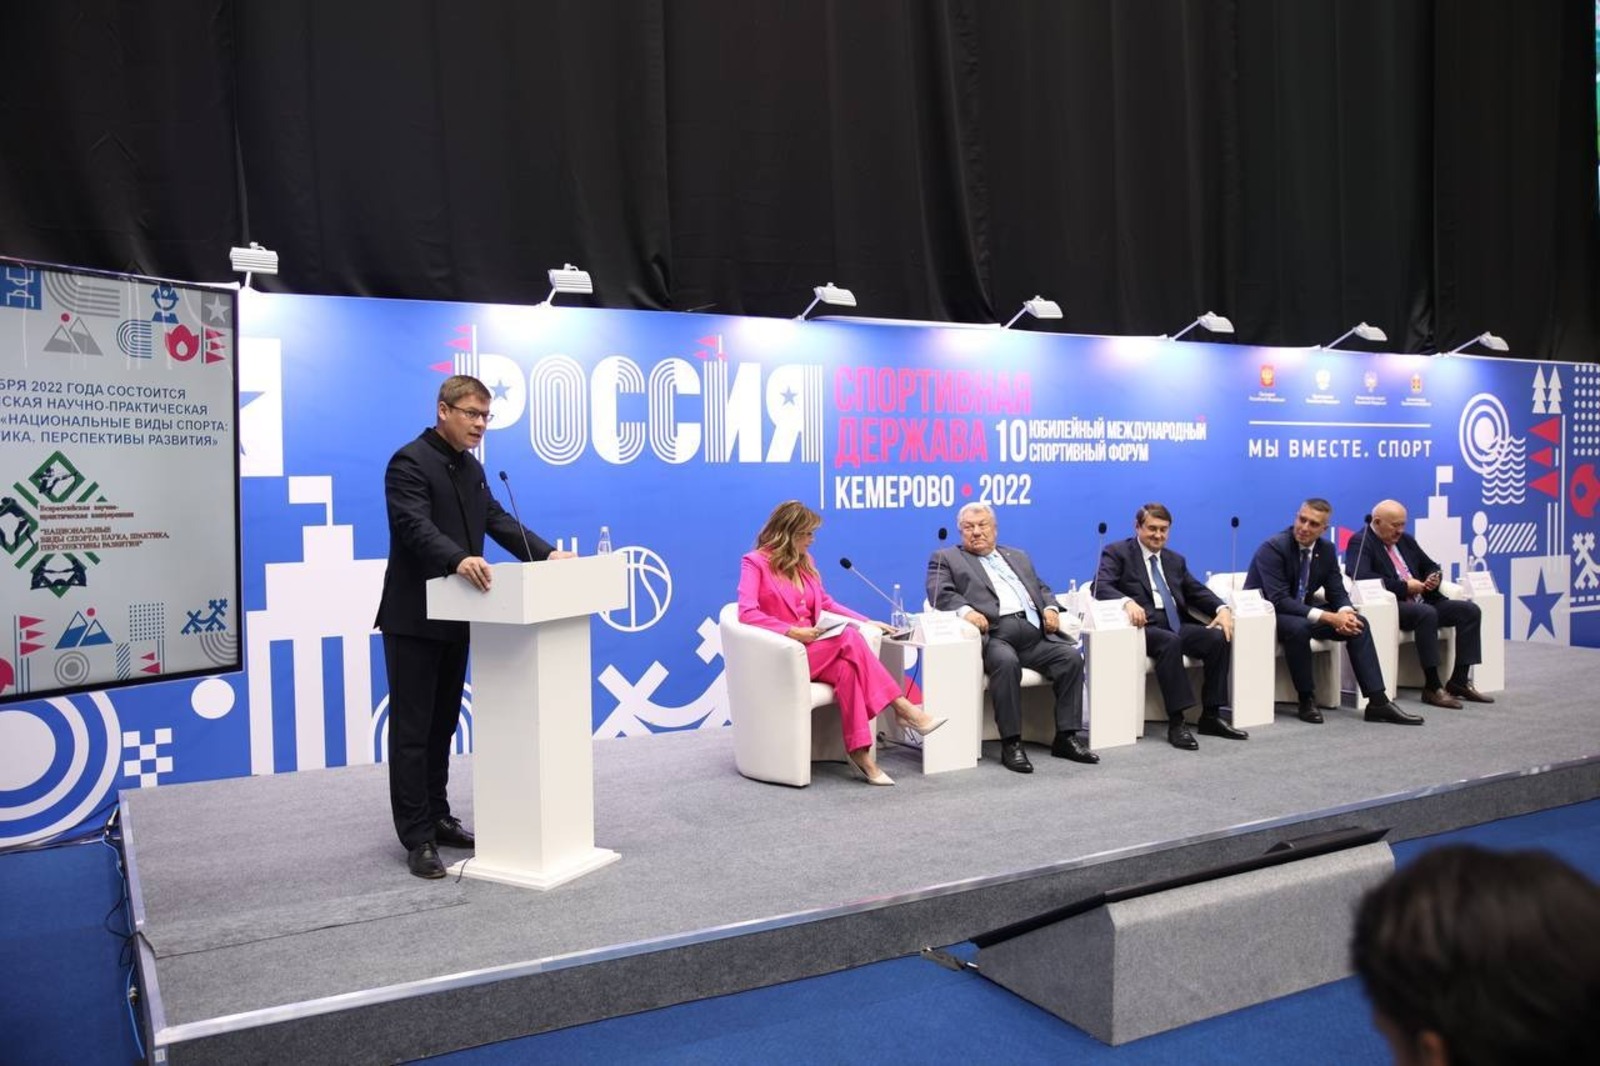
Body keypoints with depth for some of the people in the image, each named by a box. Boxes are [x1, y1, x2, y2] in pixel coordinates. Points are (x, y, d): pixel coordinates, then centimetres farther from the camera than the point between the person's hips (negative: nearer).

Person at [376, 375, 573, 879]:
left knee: (442, 725, 15)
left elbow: (498, 520, 10)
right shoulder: (409, 463, -13)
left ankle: (437, 818, 25)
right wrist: (459, 559, -45)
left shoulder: (472, 468, 14)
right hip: (413, 619, -8)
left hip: (454, 618, 8)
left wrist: (547, 553, -3)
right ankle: (417, 838, 2)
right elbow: (416, 526, -27)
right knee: (412, 730, -2)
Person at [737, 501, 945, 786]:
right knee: (849, 638, -29)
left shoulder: (804, 562, 18)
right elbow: (747, 613, -17)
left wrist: (867, 622, 8)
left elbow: (826, 604, 21)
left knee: (846, 668, -31)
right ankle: (904, 709, -26)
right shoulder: (754, 562, -4)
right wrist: (792, 631, -26)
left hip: (814, 649, 6)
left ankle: (860, 752, -38)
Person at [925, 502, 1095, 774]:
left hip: (1035, 631, 5)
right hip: (993, 634, -5)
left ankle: (1067, 737, -10)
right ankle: (1011, 744, -26)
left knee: (1072, 657, -19)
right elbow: (940, 592, -2)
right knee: (1006, 662, -35)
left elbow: (1041, 588, 28)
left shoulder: (1018, 556, 31)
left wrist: (1050, 607, 5)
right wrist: (966, 609, -21)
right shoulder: (946, 558, 14)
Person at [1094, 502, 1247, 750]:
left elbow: (1197, 591, 18)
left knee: (1218, 638, -20)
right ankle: (1176, 723, -33)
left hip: (1177, 625, 6)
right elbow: (1101, 586, -11)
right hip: (1144, 626, -6)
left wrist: (1221, 608, -3)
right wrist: (1127, 601, -31)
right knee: (1169, 641, -36)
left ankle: (1211, 716, -11)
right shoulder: (1117, 553, 4)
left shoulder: (1175, 560, 24)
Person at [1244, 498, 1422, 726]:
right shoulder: (1272, 548, -22)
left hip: (1301, 612, 7)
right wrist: (1328, 617, -34)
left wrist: (1345, 613, -22)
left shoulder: (1326, 550, 0)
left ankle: (1378, 701, -11)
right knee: (1298, 627, -37)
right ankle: (1307, 700, -18)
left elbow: (1337, 593, 4)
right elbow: (1279, 601, -29)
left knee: (1357, 623, -11)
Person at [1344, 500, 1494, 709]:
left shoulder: (1406, 540, 19)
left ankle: (1459, 681, -7)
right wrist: (1404, 587, -20)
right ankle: (1432, 687, -28)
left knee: (1470, 610, -8)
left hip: (1422, 603, 9)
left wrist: (1434, 578, 4)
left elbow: (1430, 566, 30)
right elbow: (1361, 576, -23)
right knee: (1426, 613, -35)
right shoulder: (1360, 542, -5)